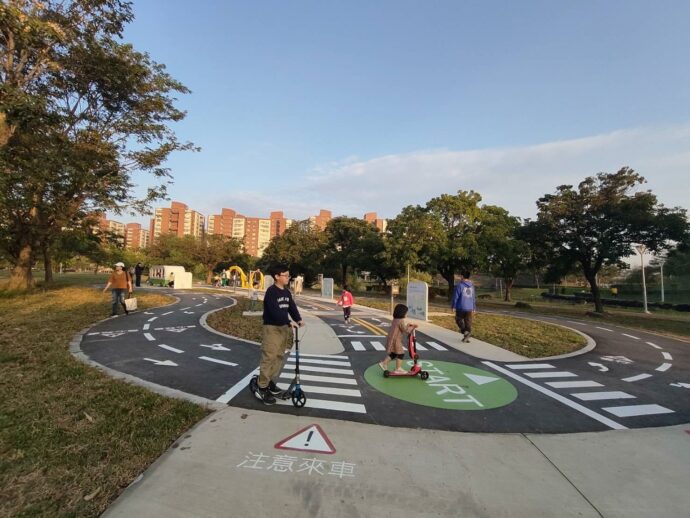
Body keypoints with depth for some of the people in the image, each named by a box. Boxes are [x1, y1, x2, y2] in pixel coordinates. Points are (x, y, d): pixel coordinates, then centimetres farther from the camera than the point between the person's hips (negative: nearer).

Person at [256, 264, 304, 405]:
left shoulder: (287, 292, 10)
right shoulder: (271, 292, -15)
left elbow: (292, 307, 5)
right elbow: (275, 311, -25)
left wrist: (298, 319, -13)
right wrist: (289, 322, -32)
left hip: (284, 327, 8)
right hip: (272, 328, -8)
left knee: (279, 357, 15)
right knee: (269, 358, -7)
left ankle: (270, 382, 29)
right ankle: (262, 389, 3)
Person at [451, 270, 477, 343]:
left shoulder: (459, 285, -11)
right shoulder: (472, 286, 8)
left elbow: (455, 297, -11)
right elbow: (474, 298, 14)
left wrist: (453, 306, 1)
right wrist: (474, 308, 22)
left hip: (461, 308, -4)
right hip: (469, 308, 4)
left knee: (459, 320, 16)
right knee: (468, 323, 8)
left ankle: (464, 331, -5)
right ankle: (466, 337, 6)